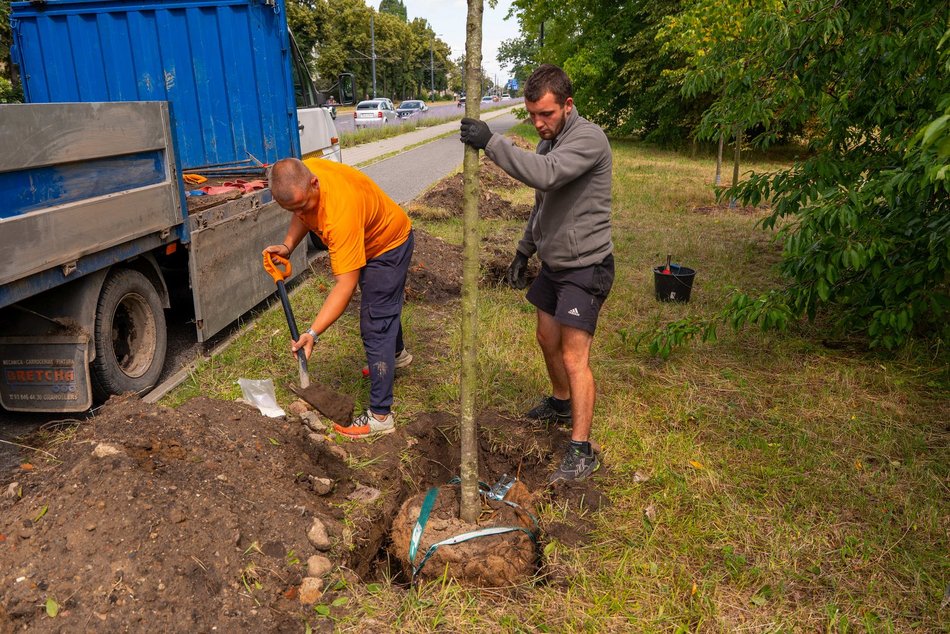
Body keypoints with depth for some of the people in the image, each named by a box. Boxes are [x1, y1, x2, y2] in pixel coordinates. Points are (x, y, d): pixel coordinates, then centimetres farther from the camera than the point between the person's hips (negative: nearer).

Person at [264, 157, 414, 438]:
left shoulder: (340, 213, -45)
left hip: (388, 245, -9)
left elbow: (345, 285, -45)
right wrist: (287, 246, -17)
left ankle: (380, 416, -3)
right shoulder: (299, 176, -22)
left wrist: (312, 334, -49)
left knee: (374, 327, -11)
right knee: (383, 304, 29)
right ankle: (397, 354, 58)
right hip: (366, 238, 9)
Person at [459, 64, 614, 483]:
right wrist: (523, 253, 18)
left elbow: (545, 175, -38)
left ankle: (582, 451, 1)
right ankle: (561, 404, 45)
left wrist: (490, 142, -35)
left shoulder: (588, 139, -19)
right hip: (553, 263, 9)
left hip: (585, 267, -9)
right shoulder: (548, 142, 9)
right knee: (547, 338, 20)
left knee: (574, 356, -9)